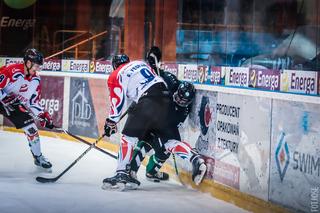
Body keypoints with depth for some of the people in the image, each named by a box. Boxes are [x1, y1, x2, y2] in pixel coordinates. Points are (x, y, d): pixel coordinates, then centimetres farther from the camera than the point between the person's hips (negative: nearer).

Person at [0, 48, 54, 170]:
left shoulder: (35, 80, -5)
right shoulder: (12, 71, -28)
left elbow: (33, 103, 1)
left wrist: (44, 117, -9)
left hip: (14, 103, 6)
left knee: (31, 127, 0)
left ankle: (38, 157, 15)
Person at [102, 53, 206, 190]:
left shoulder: (116, 76, 12)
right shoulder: (141, 63, 29)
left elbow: (117, 102, 7)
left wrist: (110, 123, 16)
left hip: (148, 103, -6)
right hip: (166, 99, 6)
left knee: (129, 137, 2)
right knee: (170, 140, 8)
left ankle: (123, 173, -7)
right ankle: (195, 159, -11)